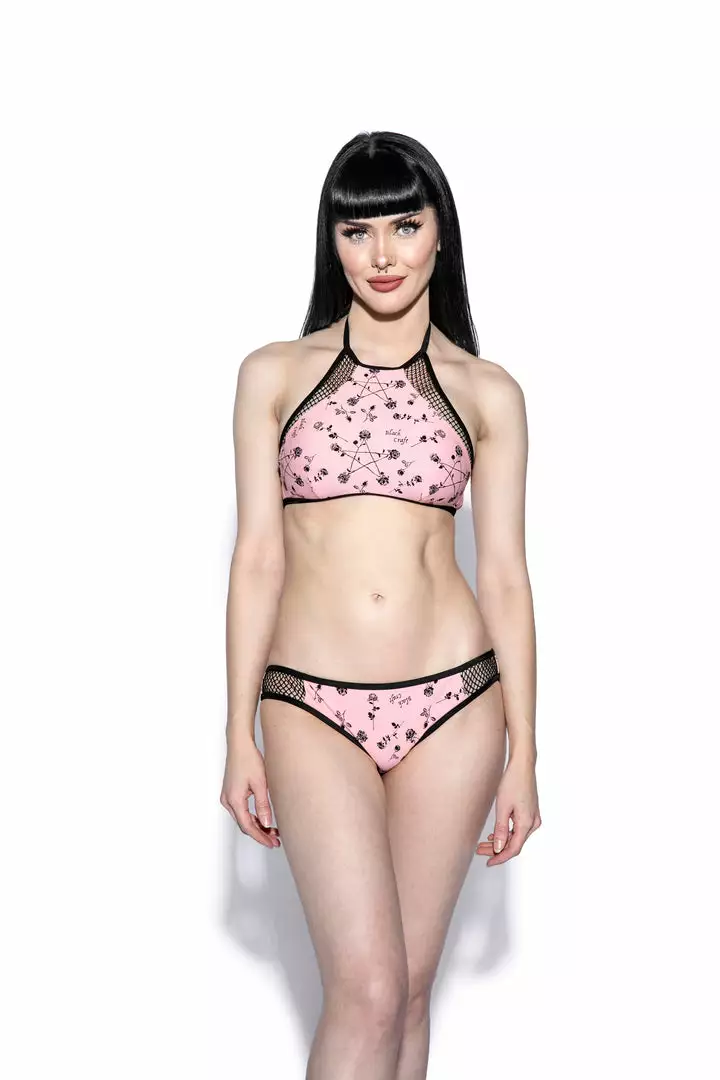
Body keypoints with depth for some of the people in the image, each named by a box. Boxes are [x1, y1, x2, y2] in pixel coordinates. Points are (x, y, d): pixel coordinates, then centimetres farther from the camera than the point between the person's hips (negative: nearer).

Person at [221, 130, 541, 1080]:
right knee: (367, 990, -11)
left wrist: (523, 755, 2)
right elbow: (258, 557, 2)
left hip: (452, 701, 1)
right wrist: (240, 736, -1)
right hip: (313, 706, -1)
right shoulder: (274, 375, 5)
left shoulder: (488, 393, 6)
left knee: (409, 988, 7)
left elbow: (505, 575, 5)